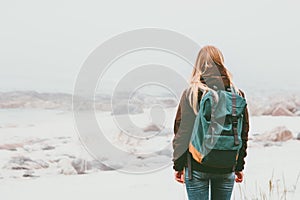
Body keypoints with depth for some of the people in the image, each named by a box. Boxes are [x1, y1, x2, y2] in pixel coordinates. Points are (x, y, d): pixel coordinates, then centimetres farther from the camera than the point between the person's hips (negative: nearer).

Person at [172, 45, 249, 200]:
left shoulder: (190, 93, -8)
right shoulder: (236, 94, 1)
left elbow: (181, 132, -6)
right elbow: (243, 133, 5)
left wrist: (178, 166, 4)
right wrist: (239, 167, 15)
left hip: (197, 166, -2)